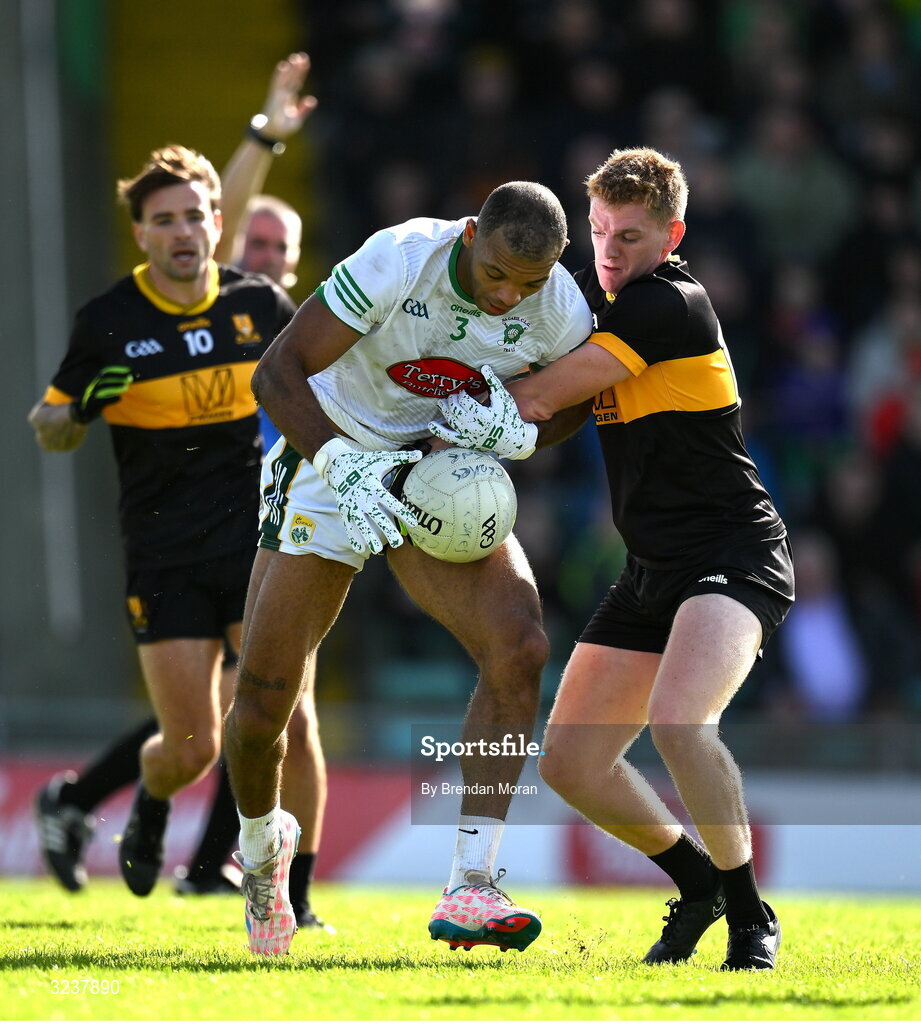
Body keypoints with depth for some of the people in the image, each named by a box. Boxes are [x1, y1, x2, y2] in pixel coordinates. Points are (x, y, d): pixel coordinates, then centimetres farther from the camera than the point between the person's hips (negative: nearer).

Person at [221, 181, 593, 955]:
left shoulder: (560, 313, -16)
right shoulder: (399, 261, -28)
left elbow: (566, 404, 5)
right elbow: (278, 372, -23)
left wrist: (518, 433, -18)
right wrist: (345, 465, -36)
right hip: (332, 462, -2)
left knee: (519, 646, -24)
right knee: (262, 704, -3)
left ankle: (469, 890, -25)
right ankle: (261, 844, 33)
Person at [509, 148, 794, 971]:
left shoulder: (672, 306, -17)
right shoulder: (595, 292, 11)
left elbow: (541, 396, -16)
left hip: (733, 554, -9)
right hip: (654, 567, 9)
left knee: (676, 720, -33)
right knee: (570, 763, 5)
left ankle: (750, 918, -17)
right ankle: (698, 882, 28)